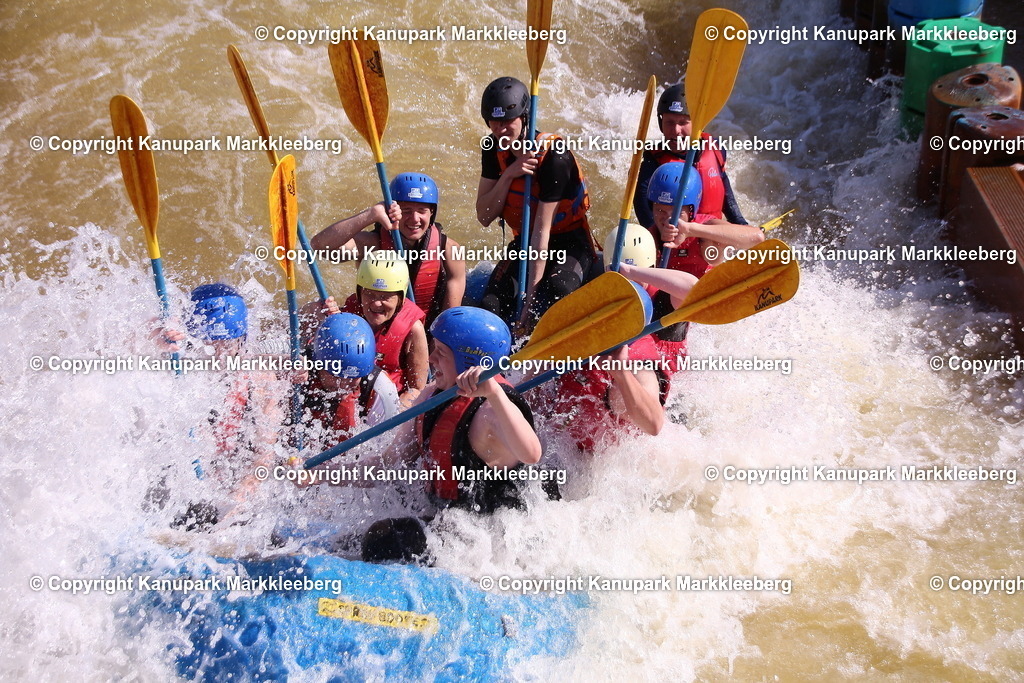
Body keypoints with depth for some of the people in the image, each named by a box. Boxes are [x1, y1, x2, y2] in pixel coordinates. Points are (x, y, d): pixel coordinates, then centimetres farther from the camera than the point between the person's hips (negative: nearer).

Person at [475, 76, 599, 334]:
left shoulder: (553, 156, -25)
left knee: (557, 289, -37)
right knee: (492, 304, -17)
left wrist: (531, 295, -30)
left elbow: (542, 232, -28)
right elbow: (484, 217, -9)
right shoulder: (494, 149, -5)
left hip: (569, 242, -6)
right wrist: (508, 175, -25)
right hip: (524, 243, 6)